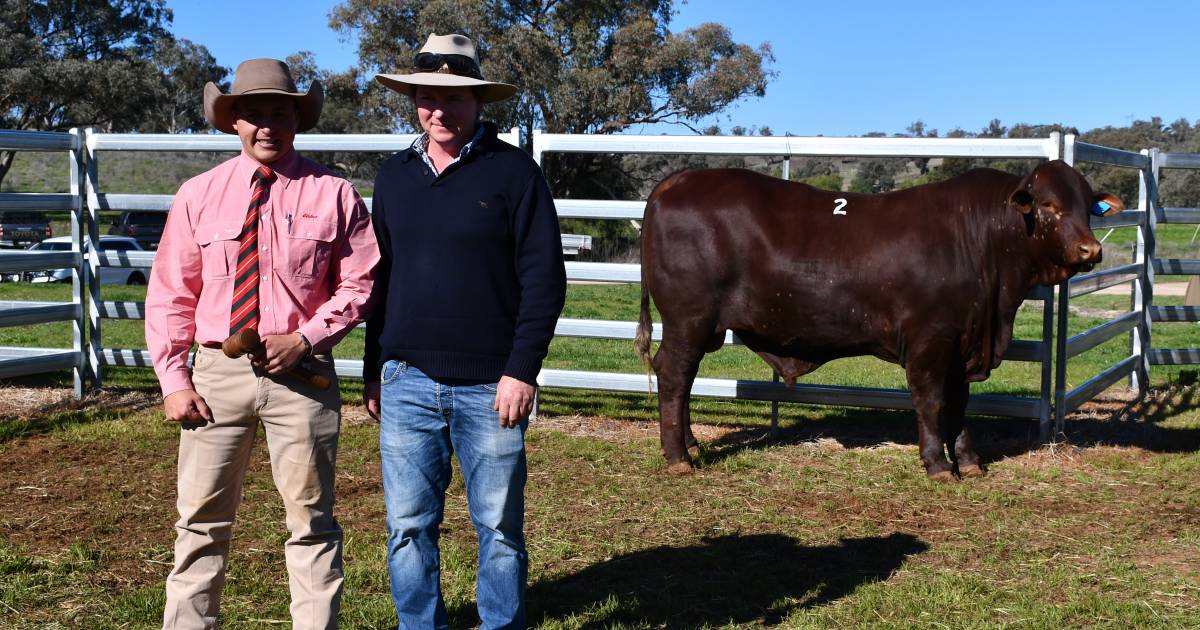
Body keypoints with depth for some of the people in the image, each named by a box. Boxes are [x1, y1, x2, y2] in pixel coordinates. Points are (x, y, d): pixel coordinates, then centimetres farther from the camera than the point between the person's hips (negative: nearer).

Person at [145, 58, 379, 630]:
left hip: (300, 373, -2)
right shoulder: (198, 195, 5)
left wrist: (303, 339, -13)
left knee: (312, 520, 7)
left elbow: (359, 285, 0)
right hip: (217, 372, 2)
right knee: (202, 521, 8)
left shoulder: (332, 195, -1)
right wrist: (173, 380, -2)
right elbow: (170, 294, 6)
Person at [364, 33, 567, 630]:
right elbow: (379, 280, 15)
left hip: (490, 385, -4)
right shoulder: (394, 175, 10)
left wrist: (522, 370, -12)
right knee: (408, 526, 9)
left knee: (499, 527, 7)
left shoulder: (512, 169, -3)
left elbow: (544, 278, -7)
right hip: (406, 380, 4)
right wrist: (373, 371, 12)